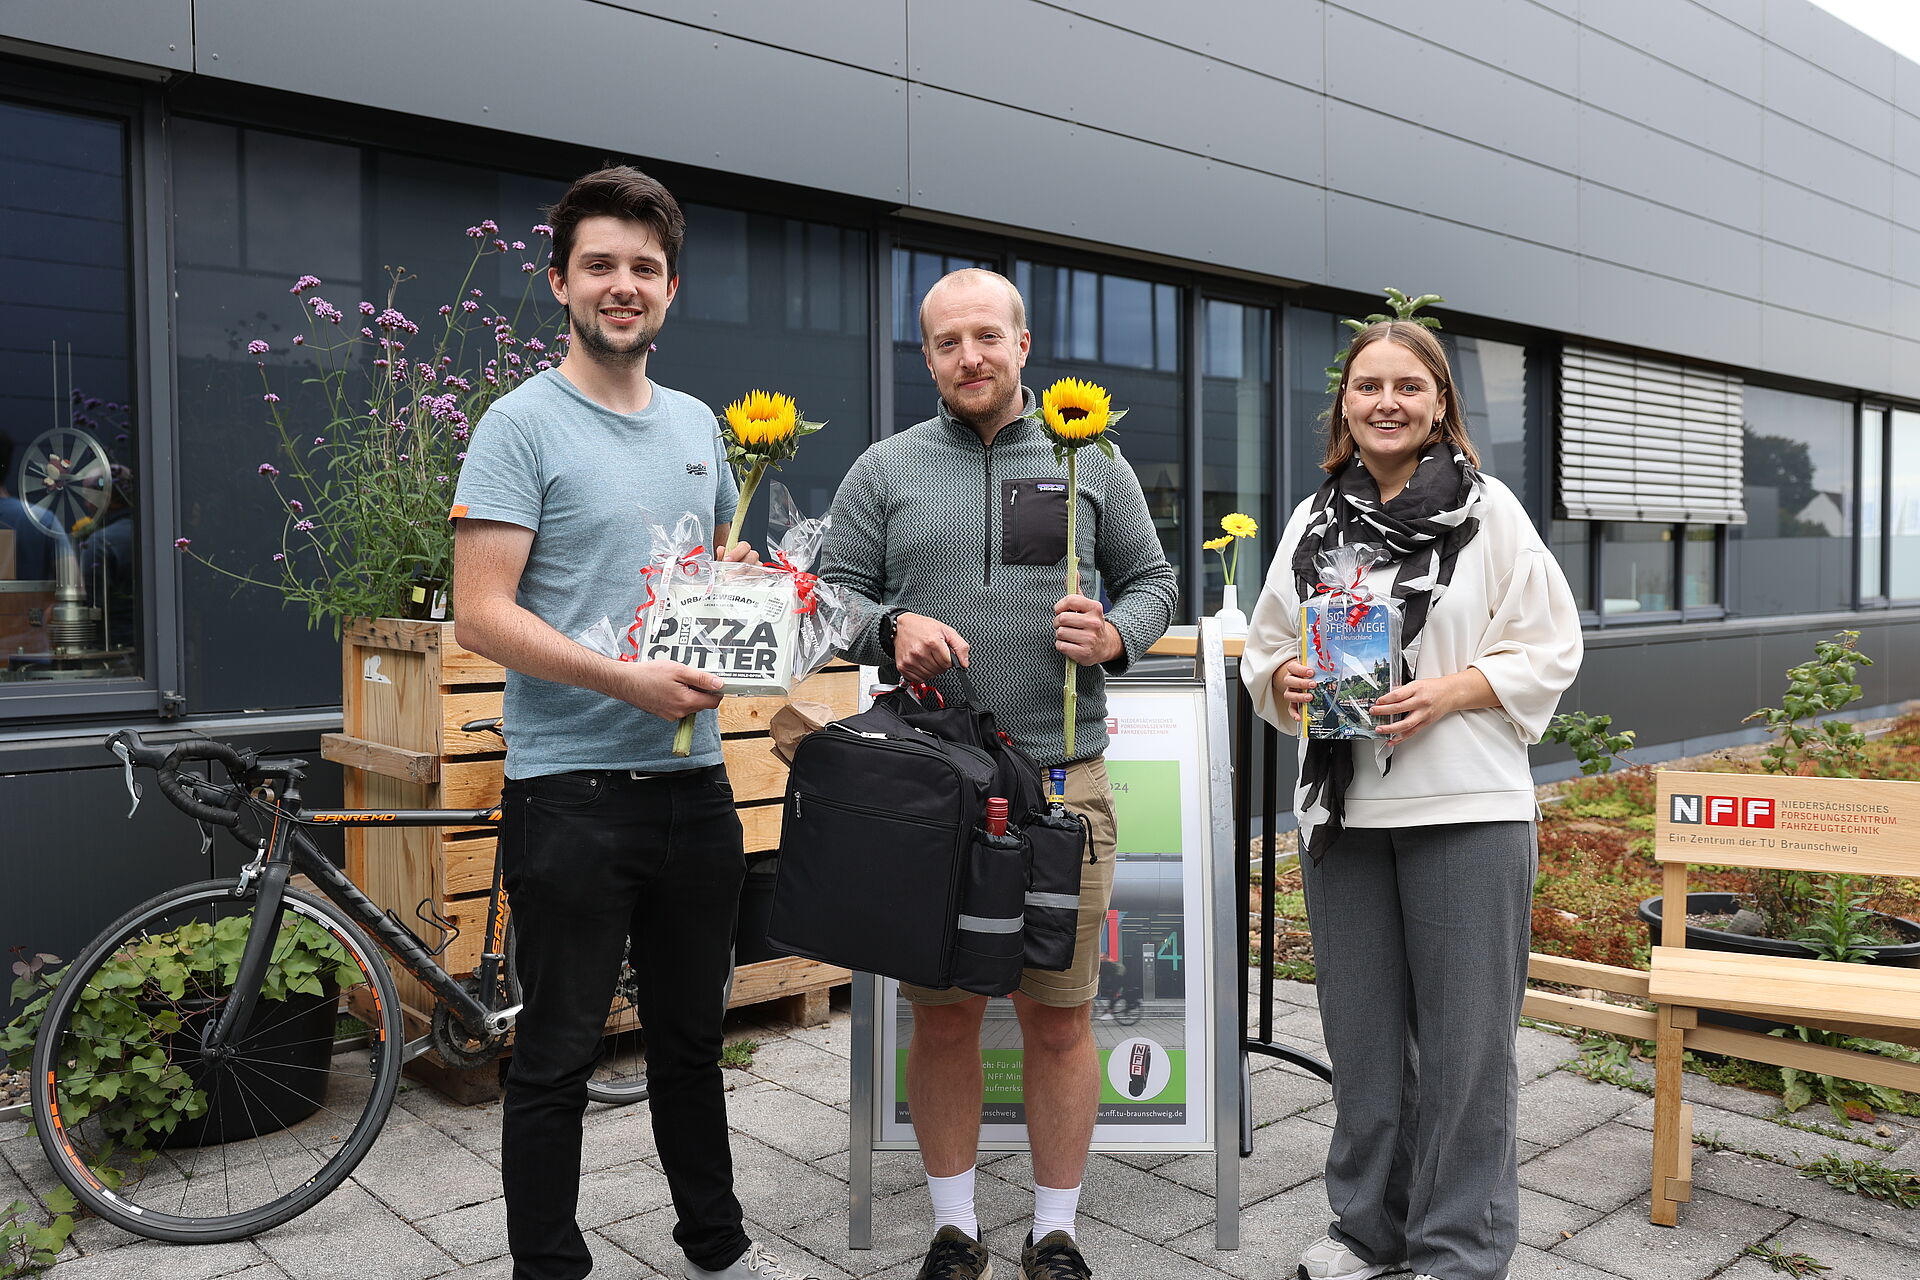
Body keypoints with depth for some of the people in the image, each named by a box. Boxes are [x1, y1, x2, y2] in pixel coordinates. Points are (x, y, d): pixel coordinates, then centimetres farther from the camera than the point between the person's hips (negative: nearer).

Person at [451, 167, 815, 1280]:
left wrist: (749, 577, 2)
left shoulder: (697, 423, 12)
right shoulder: (524, 424, -7)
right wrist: (627, 679, -23)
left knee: (694, 1037, 19)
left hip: (694, 781, 6)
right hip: (572, 791, -6)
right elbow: (481, 615, -14)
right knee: (559, 1059, 5)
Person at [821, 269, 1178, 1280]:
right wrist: (891, 628, -13)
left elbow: (1151, 580, 13)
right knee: (943, 1013, 8)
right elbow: (834, 595, 8)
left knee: (1060, 1015, 5)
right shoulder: (884, 470, 9)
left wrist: (1114, 637, -8)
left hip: (1063, 780, 0)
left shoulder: (1090, 462, 10)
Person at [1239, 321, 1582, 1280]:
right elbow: (1266, 649, 15)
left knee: (1463, 1032, 3)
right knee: (1360, 1028, 13)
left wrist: (1450, 692, -16)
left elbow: (1548, 650, -1)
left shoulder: (1489, 509, 1)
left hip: (1466, 809, -3)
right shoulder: (1314, 518, 11)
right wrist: (1287, 680, -7)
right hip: (1341, 807, 4)